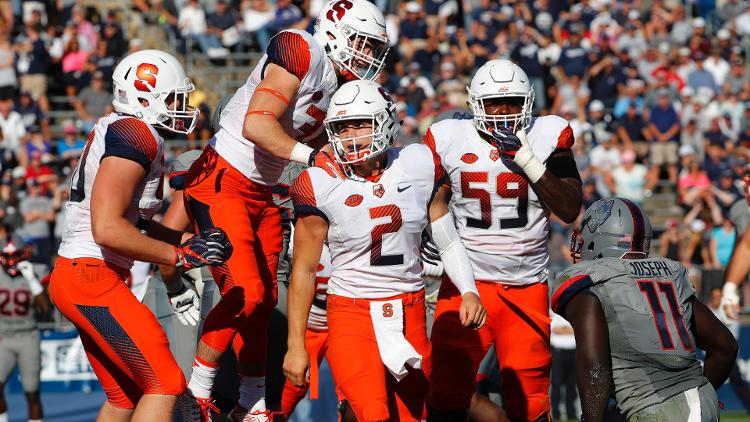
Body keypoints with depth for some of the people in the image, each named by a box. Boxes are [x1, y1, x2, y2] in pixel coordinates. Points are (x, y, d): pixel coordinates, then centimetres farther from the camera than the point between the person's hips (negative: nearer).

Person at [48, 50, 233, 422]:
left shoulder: (113, 130, 16)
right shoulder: (135, 135, -15)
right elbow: (107, 229, -24)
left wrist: (190, 240, 12)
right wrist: (180, 255, -17)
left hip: (78, 275, 11)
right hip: (91, 277, -11)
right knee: (164, 384, -10)